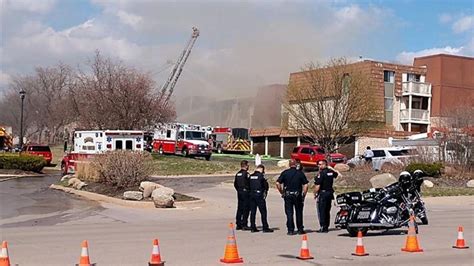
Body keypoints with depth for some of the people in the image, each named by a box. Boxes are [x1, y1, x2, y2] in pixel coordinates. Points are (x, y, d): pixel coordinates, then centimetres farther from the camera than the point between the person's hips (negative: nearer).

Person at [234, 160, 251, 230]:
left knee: (239, 208, 11)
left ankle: (238, 225, 13)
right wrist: (249, 190, -5)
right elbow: (249, 183, -17)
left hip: (239, 193, 8)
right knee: (246, 209, -3)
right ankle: (244, 225, -4)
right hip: (245, 192, -8)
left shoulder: (237, 174, 11)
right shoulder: (246, 173, -14)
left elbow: (235, 184, 15)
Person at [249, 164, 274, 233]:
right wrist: (265, 192, 10)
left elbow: (249, 185, 13)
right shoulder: (261, 176, -9)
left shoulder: (251, 176, 9)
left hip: (252, 195, 6)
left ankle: (252, 227, 10)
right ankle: (265, 228, 0)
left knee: (252, 212, 9)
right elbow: (266, 185, -6)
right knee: (263, 212, 0)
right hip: (259, 195, -6)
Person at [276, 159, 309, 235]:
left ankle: (290, 230, 2)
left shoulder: (285, 173, 0)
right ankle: (300, 229, 16)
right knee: (299, 212, 12)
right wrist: (303, 195, 4)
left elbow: (278, 183, -7)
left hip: (288, 195, 0)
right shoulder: (300, 173, 0)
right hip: (298, 195, 0)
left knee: (289, 213, 4)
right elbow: (305, 185, -5)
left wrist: (282, 192, 3)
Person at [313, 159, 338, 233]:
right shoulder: (331, 172, 8)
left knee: (321, 211, -4)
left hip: (323, 193, -8)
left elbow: (317, 185, -18)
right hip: (330, 193, 8)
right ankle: (326, 227, 16)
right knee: (327, 211, 13)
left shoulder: (321, 173, -15)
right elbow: (336, 174, 33)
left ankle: (323, 227, -7)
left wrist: (315, 194, -7)